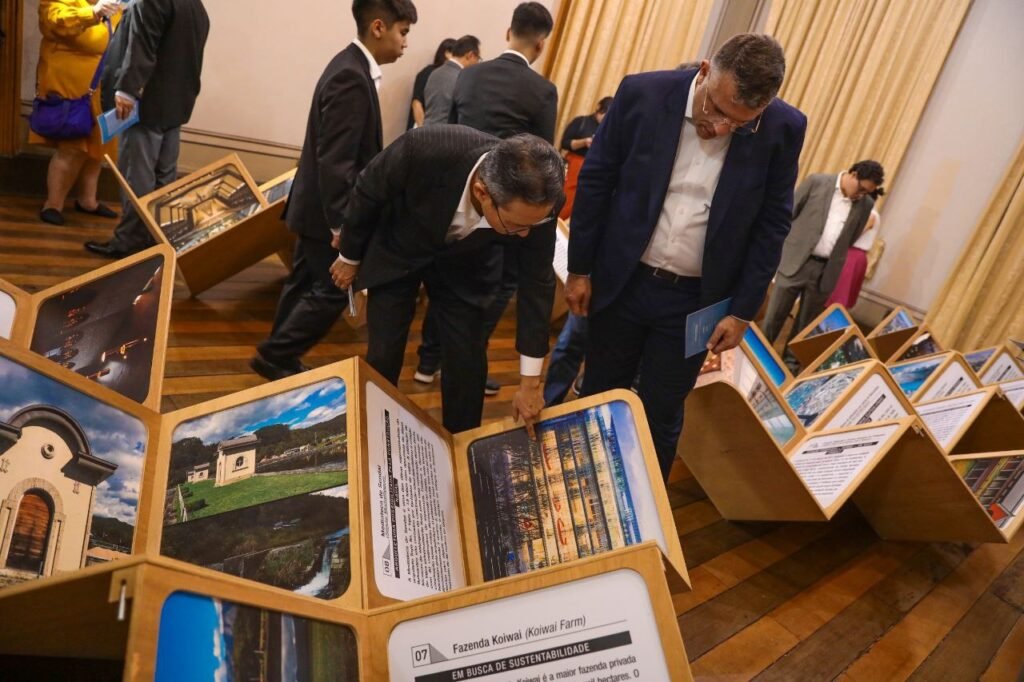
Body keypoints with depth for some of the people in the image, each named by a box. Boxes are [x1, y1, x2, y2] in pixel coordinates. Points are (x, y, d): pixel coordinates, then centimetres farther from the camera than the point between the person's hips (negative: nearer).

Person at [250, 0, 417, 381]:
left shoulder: (352, 67, 8)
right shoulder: (351, 78, -22)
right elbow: (335, 160, -26)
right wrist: (342, 224, -23)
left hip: (319, 206, 10)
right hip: (326, 211, -10)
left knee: (306, 285, 17)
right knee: (333, 292, 1)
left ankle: (280, 359, 30)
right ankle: (273, 357, 14)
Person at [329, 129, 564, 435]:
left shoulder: (536, 201, -32)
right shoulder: (424, 149, -40)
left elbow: (536, 281, -18)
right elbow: (367, 192, -18)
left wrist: (530, 381, -14)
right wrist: (349, 256, -2)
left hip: (463, 264, 2)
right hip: (397, 251, -1)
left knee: (468, 362, -1)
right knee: (382, 357, 0)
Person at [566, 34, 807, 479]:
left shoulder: (783, 129, -10)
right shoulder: (642, 94, -11)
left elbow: (772, 224, -1)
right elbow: (594, 182, -3)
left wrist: (743, 310, -3)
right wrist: (579, 269, -1)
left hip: (695, 300, 0)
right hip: (621, 281, 1)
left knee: (660, 418, 11)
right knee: (598, 401, 16)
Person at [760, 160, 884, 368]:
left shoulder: (866, 205, 4)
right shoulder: (817, 182, -4)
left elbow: (851, 239, 13)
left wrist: (833, 264, 8)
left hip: (826, 271, 3)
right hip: (795, 261, -3)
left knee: (806, 323, 12)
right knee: (774, 316, 5)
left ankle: (790, 362, 26)